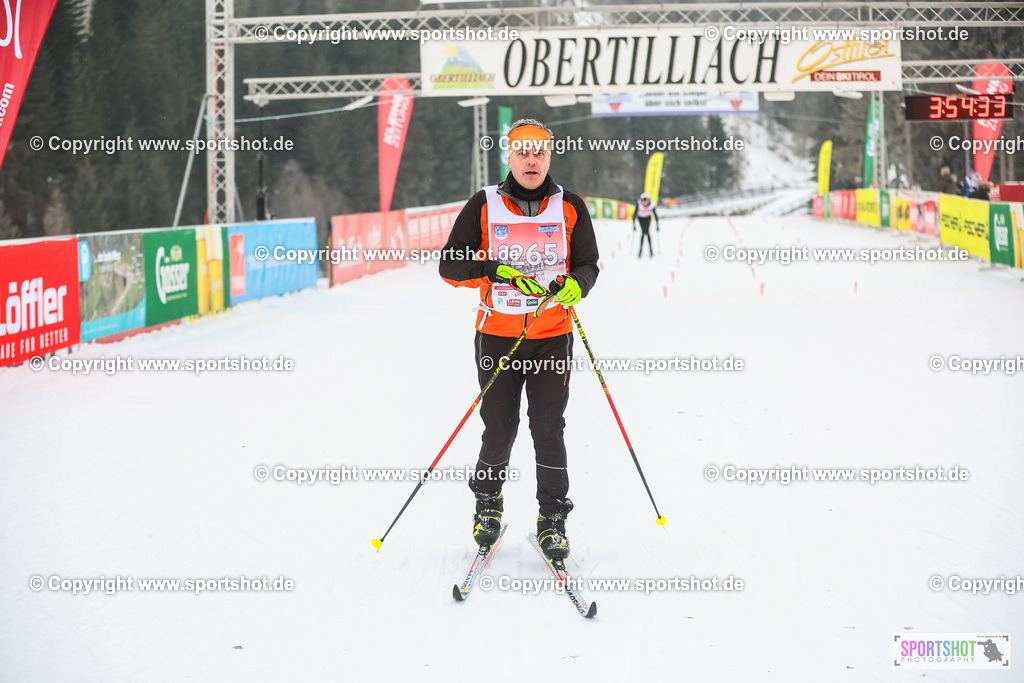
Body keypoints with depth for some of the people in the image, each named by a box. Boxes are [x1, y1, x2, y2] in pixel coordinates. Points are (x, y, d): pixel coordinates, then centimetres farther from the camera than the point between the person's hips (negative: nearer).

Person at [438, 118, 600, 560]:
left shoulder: (570, 207, 4)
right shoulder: (483, 206, 1)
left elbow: (587, 263, 9)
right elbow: (450, 265, -1)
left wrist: (576, 284, -14)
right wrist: (495, 270, -18)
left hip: (552, 336, 0)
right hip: (497, 336, 0)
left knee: (548, 428, -4)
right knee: (499, 429, 3)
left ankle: (553, 520, 8)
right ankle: (488, 505, 28)